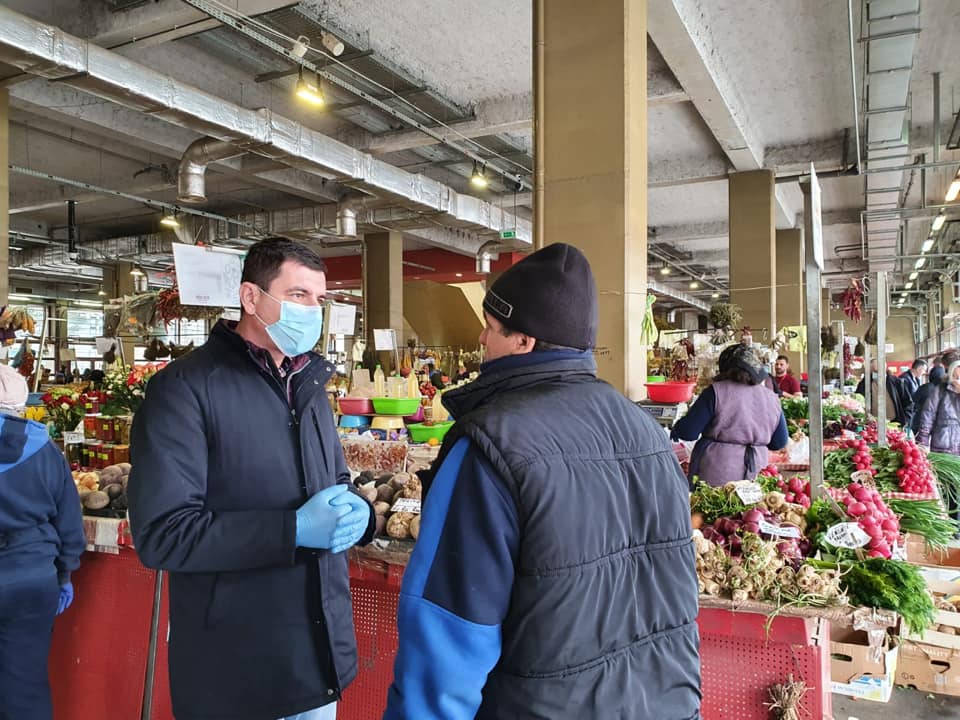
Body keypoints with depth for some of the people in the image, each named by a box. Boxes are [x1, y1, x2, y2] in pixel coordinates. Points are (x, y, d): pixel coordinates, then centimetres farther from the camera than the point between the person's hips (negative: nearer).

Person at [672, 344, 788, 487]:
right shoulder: (771, 399, 3)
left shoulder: (716, 392, -11)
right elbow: (780, 443, 12)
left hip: (715, 476, -4)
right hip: (754, 474, 5)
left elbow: (688, 432, -12)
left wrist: (676, 430, 10)